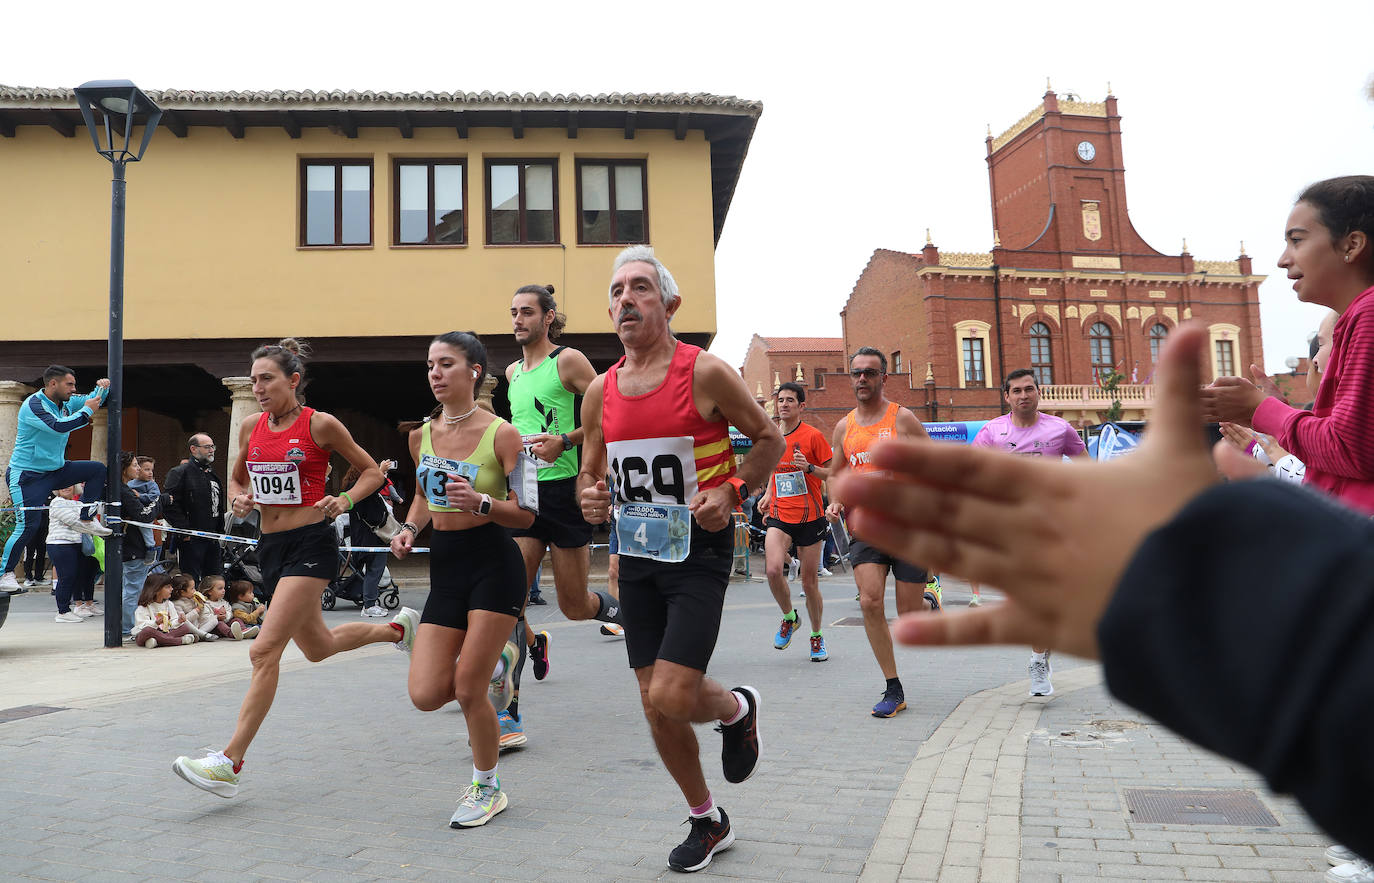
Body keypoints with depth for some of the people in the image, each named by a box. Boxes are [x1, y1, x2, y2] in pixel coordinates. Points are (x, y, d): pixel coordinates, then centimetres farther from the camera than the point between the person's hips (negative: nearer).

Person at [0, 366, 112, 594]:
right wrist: (86, 411, -24)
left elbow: (93, 400, 19)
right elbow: (59, 426, -34)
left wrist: (102, 388, -3)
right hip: (26, 475, -8)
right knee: (28, 525, -13)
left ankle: (86, 520, 5)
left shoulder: (66, 402, 5)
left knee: (98, 469, 1)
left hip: (55, 470, 8)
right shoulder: (33, 405, -19)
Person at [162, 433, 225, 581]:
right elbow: (169, 504, -16)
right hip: (191, 541, -8)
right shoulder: (180, 472, -7)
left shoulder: (212, 474, 19)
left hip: (213, 540, 8)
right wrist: (185, 531, -19)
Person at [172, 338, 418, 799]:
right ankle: (399, 627, 44)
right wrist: (239, 497, 0)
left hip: (311, 544, -7)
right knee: (319, 647, 20)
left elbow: (372, 471, 1)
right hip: (271, 546, 7)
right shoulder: (250, 428, 7)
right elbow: (236, 477, 22)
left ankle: (229, 762, -8)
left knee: (265, 650, -14)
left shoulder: (321, 425, -8)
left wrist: (345, 500, -16)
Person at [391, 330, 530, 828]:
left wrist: (480, 502, -28)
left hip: (494, 566, -5)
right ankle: (496, 662, 31)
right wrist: (409, 530, 3)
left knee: (468, 690, -5)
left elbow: (526, 514, -11)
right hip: (445, 567, 6)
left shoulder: (501, 434, -10)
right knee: (425, 695, -2)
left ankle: (487, 789, 21)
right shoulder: (421, 435, 6)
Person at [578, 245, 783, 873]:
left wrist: (732, 493, -14)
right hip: (636, 553, 5)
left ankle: (738, 708, 22)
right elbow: (589, 474, 15)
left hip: (698, 550, -5)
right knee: (655, 708, 10)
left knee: (672, 696, -15)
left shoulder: (706, 373, -10)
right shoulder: (600, 391, 5)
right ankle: (707, 822, 32)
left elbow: (768, 437, 1)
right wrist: (589, 499, -8)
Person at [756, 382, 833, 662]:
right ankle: (789, 618, 9)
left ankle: (817, 636, 27)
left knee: (810, 582, 4)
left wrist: (809, 467, -21)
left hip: (809, 517, -3)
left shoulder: (813, 435, -6)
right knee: (773, 570, -20)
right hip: (779, 516, 3)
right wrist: (768, 494, 11)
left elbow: (833, 474, -4)